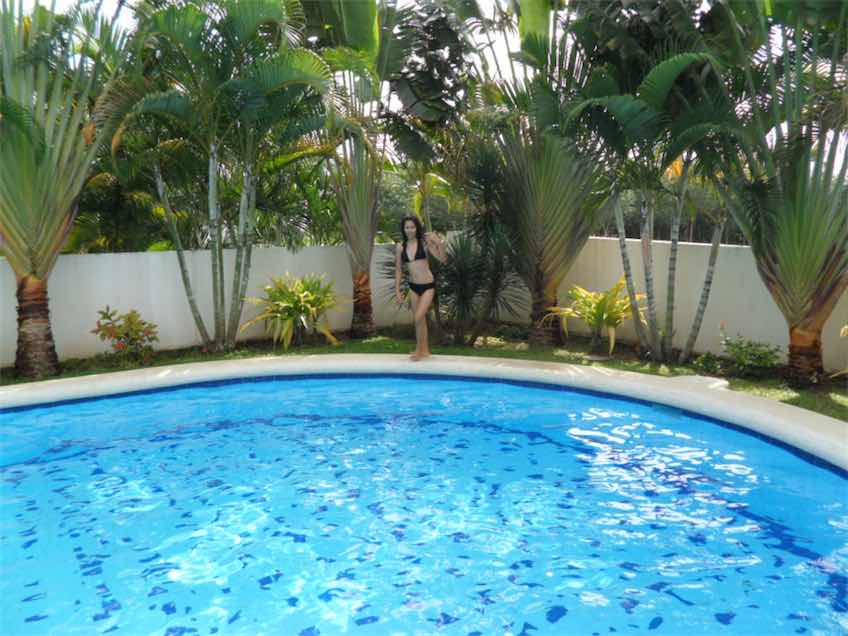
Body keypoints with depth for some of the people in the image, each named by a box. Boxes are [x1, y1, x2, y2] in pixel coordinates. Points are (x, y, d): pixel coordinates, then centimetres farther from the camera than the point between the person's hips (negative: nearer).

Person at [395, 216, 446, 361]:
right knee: (420, 319, 13)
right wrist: (397, 291, 1)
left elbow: (442, 259, -12)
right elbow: (398, 270, 4)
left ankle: (419, 349, 6)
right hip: (413, 286, 4)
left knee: (419, 318, -12)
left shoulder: (424, 242, -9)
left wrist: (439, 243, -27)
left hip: (428, 285, -4)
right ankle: (425, 350, 26)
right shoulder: (401, 246, -1)